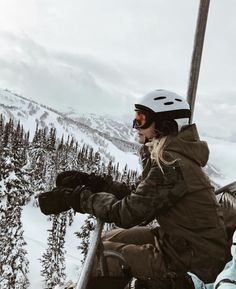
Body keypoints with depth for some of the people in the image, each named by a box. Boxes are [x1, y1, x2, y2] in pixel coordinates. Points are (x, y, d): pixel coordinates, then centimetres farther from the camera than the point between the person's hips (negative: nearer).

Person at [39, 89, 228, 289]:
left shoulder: (171, 164, -24)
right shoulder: (172, 155, 7)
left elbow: (126, 214, -24)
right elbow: (139, 198, 8)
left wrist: (81, 197, -12)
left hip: (194, 264, -9)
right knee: (110, 239, 14)